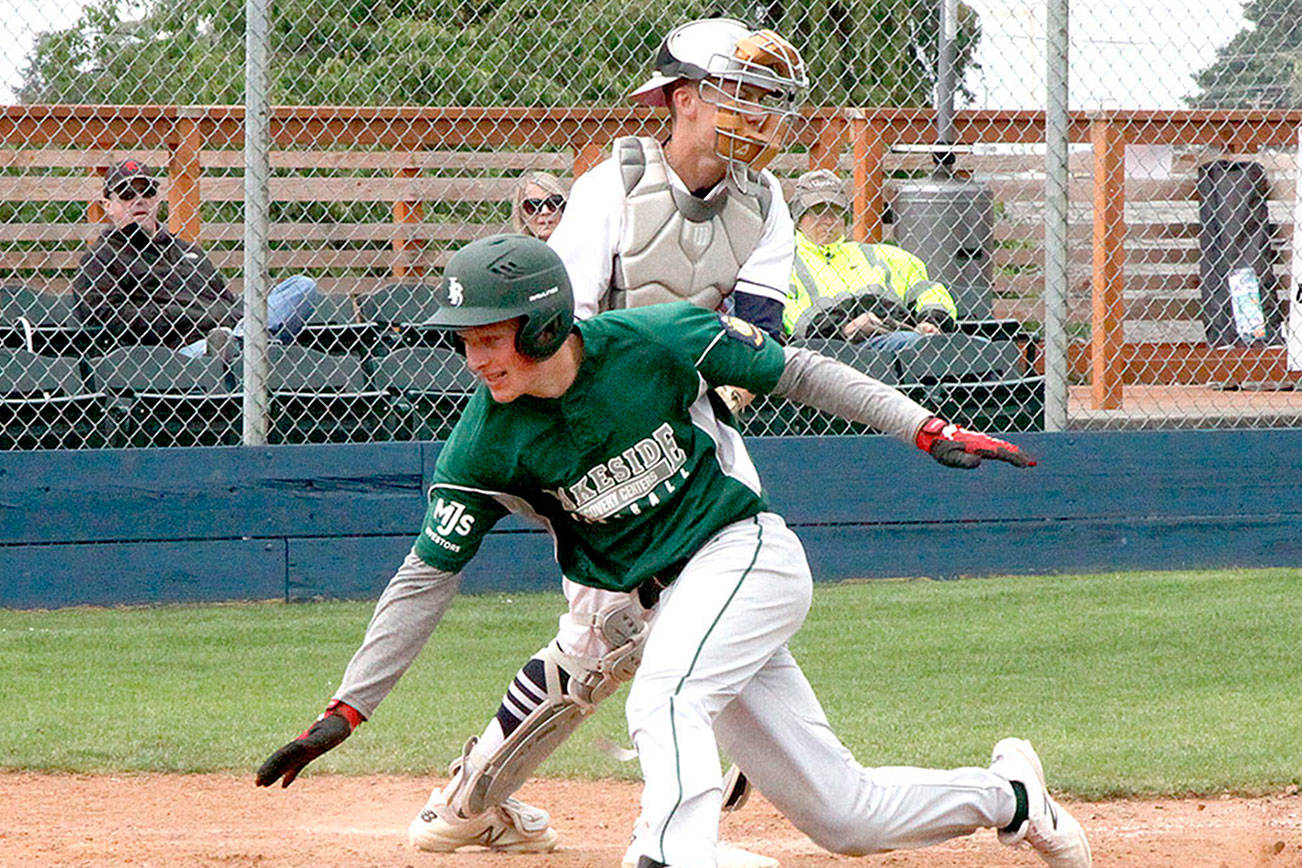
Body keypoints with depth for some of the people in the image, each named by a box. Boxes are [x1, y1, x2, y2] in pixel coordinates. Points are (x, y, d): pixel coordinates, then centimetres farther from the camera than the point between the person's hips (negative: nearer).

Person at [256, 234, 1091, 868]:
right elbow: (426, 577, -5)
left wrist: (928, 430, -6)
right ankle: (1007, 795, 28)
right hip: (662, 605, 4)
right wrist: (345, 711, -9)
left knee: (662, 702, -33)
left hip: (748, 554, -4)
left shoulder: (660, 341, -17)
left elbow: (796, 373, -4)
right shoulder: (485, 445, -10)